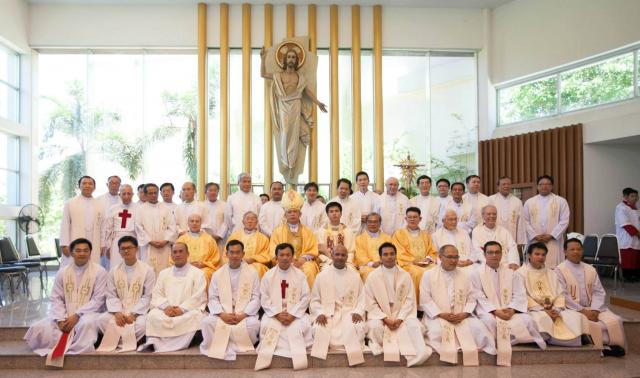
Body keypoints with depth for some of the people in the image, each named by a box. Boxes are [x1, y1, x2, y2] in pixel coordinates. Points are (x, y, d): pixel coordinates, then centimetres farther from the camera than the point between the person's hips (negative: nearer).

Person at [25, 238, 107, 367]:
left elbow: (97, 300, -10)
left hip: (89, 313, -4)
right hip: (65, 315, 4)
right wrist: (61, 319, -12)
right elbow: (56, 299, 4)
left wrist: (77, 315, -19)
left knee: (87, 324, -38)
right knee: (39, 328, -18)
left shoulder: (99, 271, -5)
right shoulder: (63, 272, 7)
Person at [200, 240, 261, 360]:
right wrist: (222, 314, -14)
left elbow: (256, 299, 0)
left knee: (253, 323, -32)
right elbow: (213, 298, 5)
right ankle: (222, 348, -10)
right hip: (223, 314, 1)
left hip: (245, 314, -1)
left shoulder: (252, 273, 5)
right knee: (207, 322, -27)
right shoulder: (218, 274, 10)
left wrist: (243, 315, -15)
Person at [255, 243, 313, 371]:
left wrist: (292, 314, -15)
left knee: (302, 325, -29)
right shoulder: (268, 275, 3)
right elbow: (264, 299, -1)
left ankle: (298, 356, -7)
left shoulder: (300, 275, 3)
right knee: (267, 325, -30)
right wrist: (277, 314, -15)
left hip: (296, 313, 0)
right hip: (274, 313, 0)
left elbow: (305, 298, -2)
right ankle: (269, 353, -6)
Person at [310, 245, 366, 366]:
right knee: (319, 329, -31)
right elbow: (315, 300, 7)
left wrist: (358, 312, -13)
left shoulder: (355, 276, 10)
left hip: (349, 312, 1)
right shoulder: (322, 276, 8)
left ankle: (353, 352, -4)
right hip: (327, 313, 0)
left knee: (358, 328, -31)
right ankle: (323, 350, -1)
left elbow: (362, 299, 7)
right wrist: (320, 313, -12)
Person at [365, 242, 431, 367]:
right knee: (375, 327, -32)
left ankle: (417, 354, -13)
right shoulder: (372, 276, -2)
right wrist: (385, 318, -15)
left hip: (402, 314, 1)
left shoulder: (405, 275, 3)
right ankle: (379, 347, -3)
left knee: (414, 325, -28)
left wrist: (400, 318, -14)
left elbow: (410, 300, 0)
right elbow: (370, 303, -3)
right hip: (380, 315, -1)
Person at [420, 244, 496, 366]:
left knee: (478, 328, -24)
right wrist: (441, 314, -14)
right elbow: (425, 300, -3)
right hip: (437, 316, -3)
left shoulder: (464, 275, 14)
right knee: (438, 331, -34)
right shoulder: (429, 275, 3)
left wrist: (464, 314, -9)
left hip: (461, 316, 3)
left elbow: (471, 298, 9)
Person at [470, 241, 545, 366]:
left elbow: (520, 295, 5)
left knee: (526, 319, -26)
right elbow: (479, 298, -5)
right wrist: (495, 311, -19)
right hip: (488, 311, -3)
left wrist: (512, 309, -15)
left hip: (510, 311, 3)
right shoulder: (476, 273, 4)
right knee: (489, 320, -36)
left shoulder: (511, 273, 15)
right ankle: (493, 345, -13)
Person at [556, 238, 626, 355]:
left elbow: (599, 292, 7)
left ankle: (613, 345, -3)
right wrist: (583, 311, -16)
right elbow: (563, 296, -11)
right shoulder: (560, 270, -4)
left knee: (615, 321, -18)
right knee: (591, 325, -30)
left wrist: (595, 310, -10)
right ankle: (604, 347, -12)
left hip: (592, 308, 5)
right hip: (572, 309, -5)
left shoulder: (591, 270, 13)